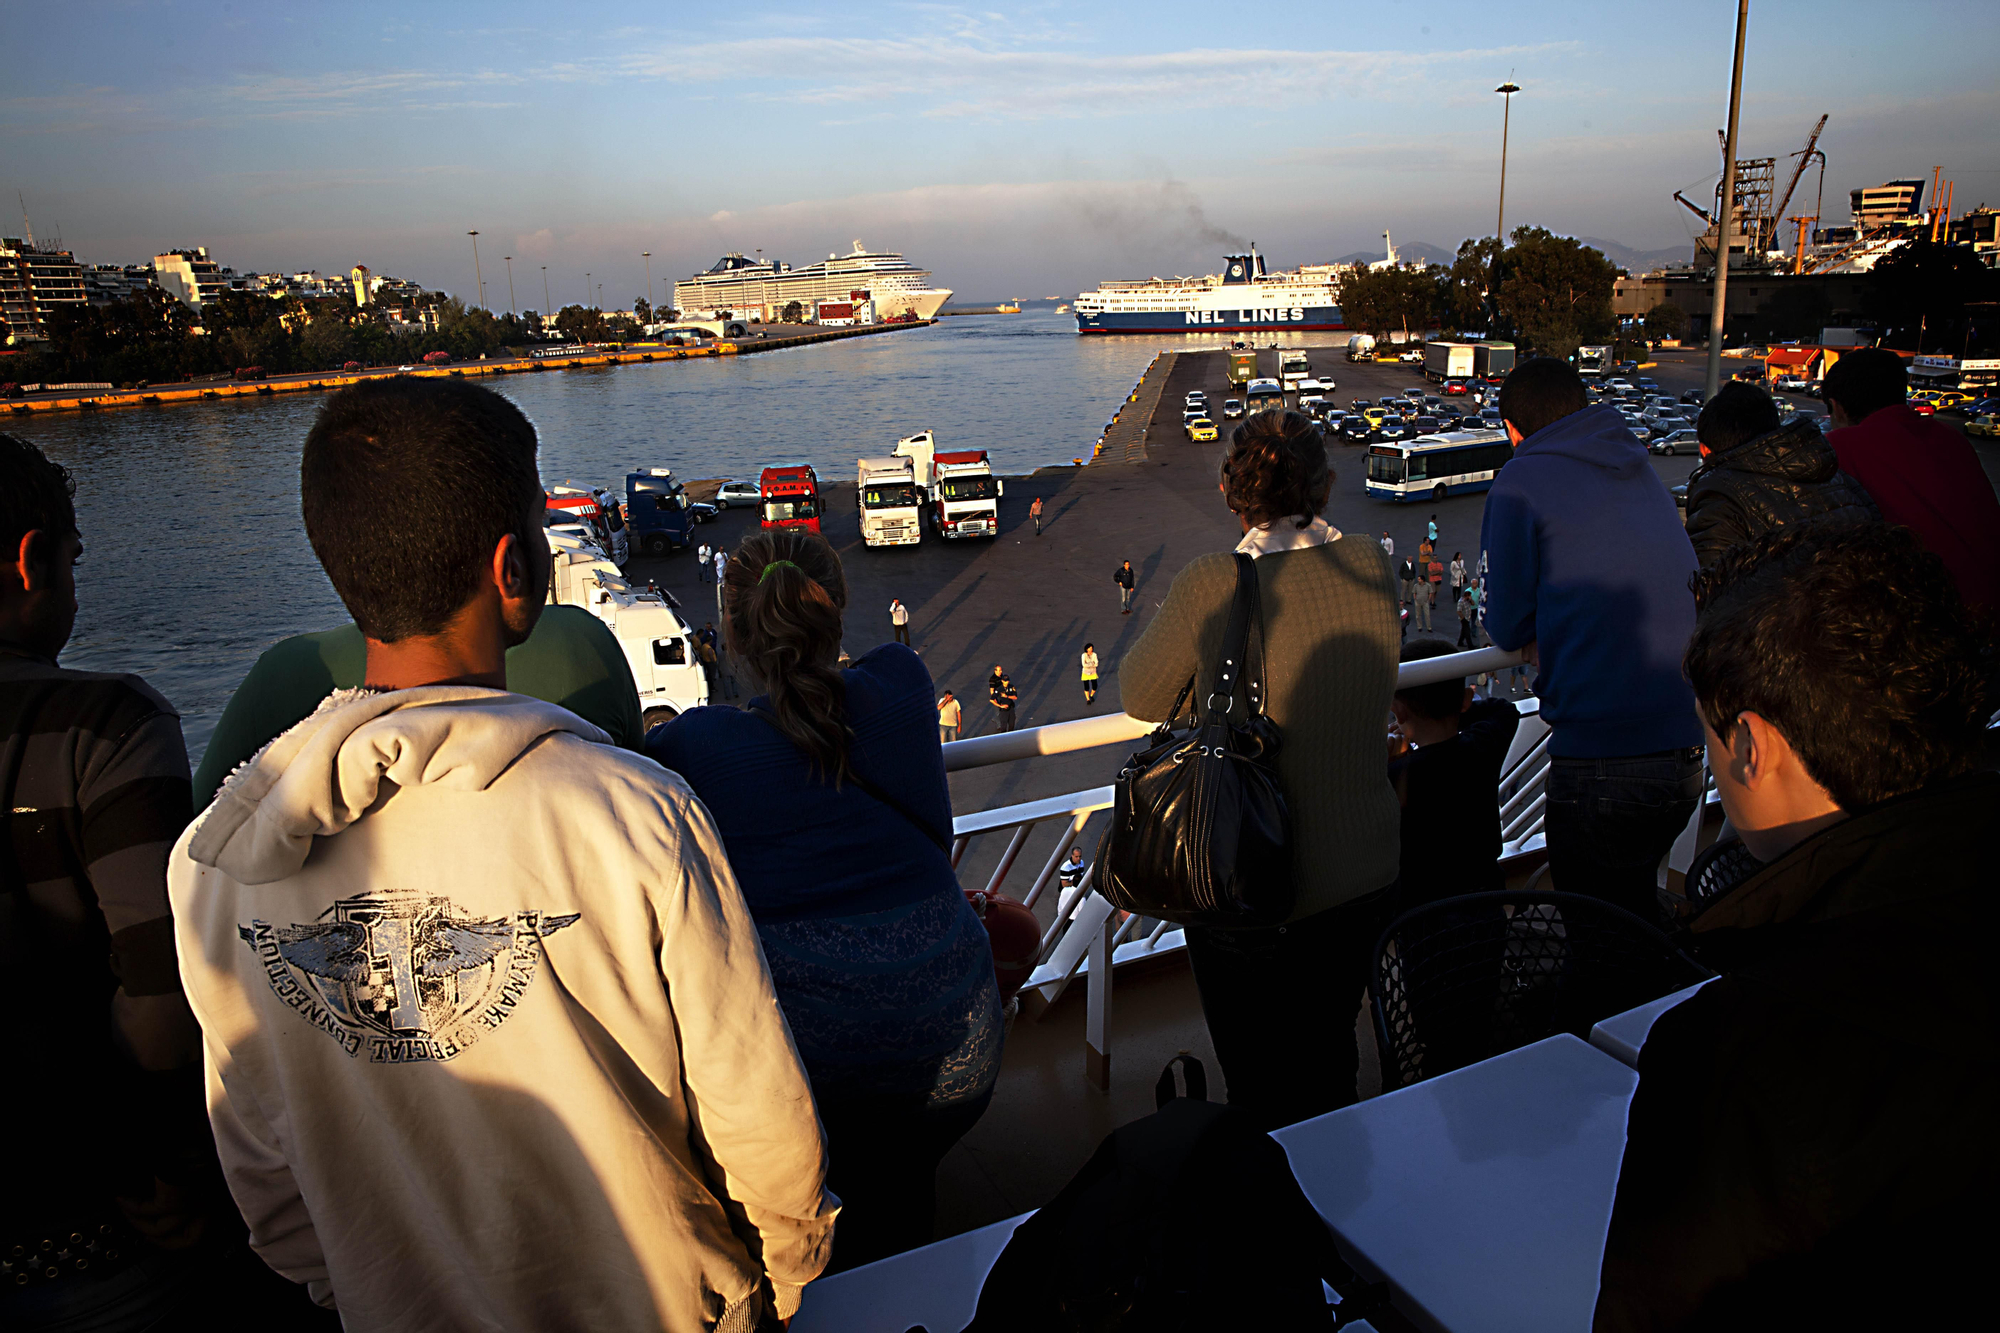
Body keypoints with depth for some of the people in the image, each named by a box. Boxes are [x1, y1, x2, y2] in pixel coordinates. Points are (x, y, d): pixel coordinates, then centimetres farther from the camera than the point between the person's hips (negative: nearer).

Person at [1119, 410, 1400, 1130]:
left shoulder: (1214, 584, -21)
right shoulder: (1373, 566, -8)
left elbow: (1139, 698, -6)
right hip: (1367, 874, 5)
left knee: (1261, 1091, 16)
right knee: (1330, 1057, 28)